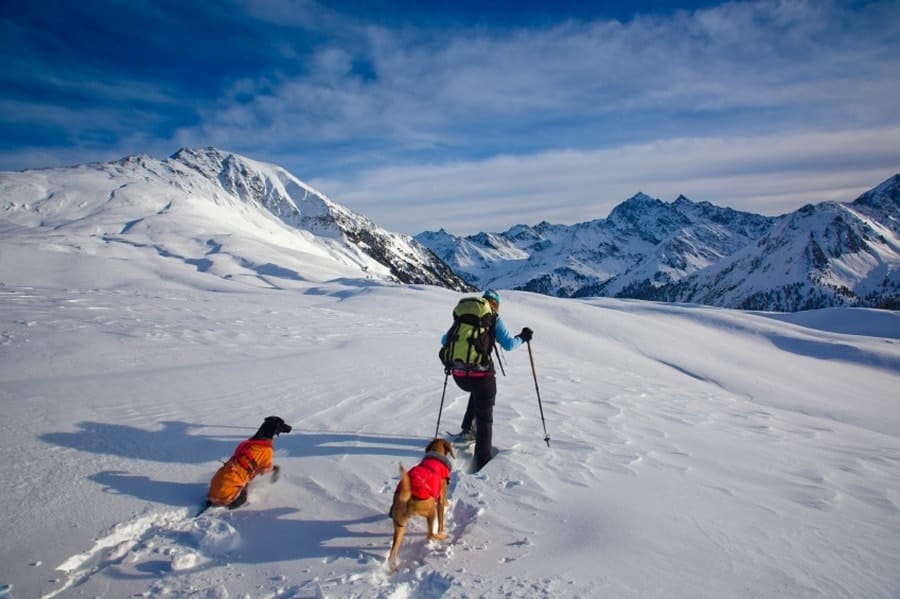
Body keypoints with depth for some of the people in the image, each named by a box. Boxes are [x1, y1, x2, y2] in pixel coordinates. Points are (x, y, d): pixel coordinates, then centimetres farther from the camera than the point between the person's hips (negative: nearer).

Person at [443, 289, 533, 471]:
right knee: (484, 418, 11)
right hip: (481, 374, -4)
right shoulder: (494, 319, 0)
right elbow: (508, 345, -8)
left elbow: (444, 341, 18)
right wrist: (523, 337, 11)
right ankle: (482, 461, 12)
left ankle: (468, 428, 29)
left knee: (478, 391, 38)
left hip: (459, 375, 4)